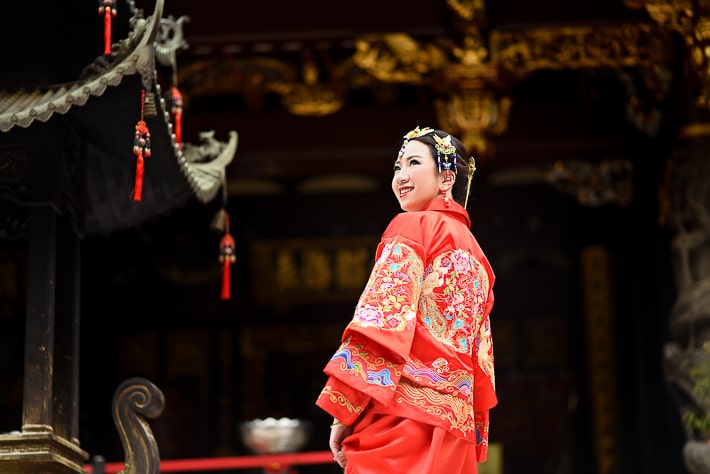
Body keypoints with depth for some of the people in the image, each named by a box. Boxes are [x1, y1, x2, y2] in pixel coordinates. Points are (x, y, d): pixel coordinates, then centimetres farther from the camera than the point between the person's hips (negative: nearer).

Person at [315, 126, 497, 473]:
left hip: (402, 415, -8)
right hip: (454, 420, 8)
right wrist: (473, 441, 21)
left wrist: (342, 409, -11)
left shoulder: (413, 227, 1)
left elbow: (383, 320, -11)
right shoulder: (475, 254, 22)